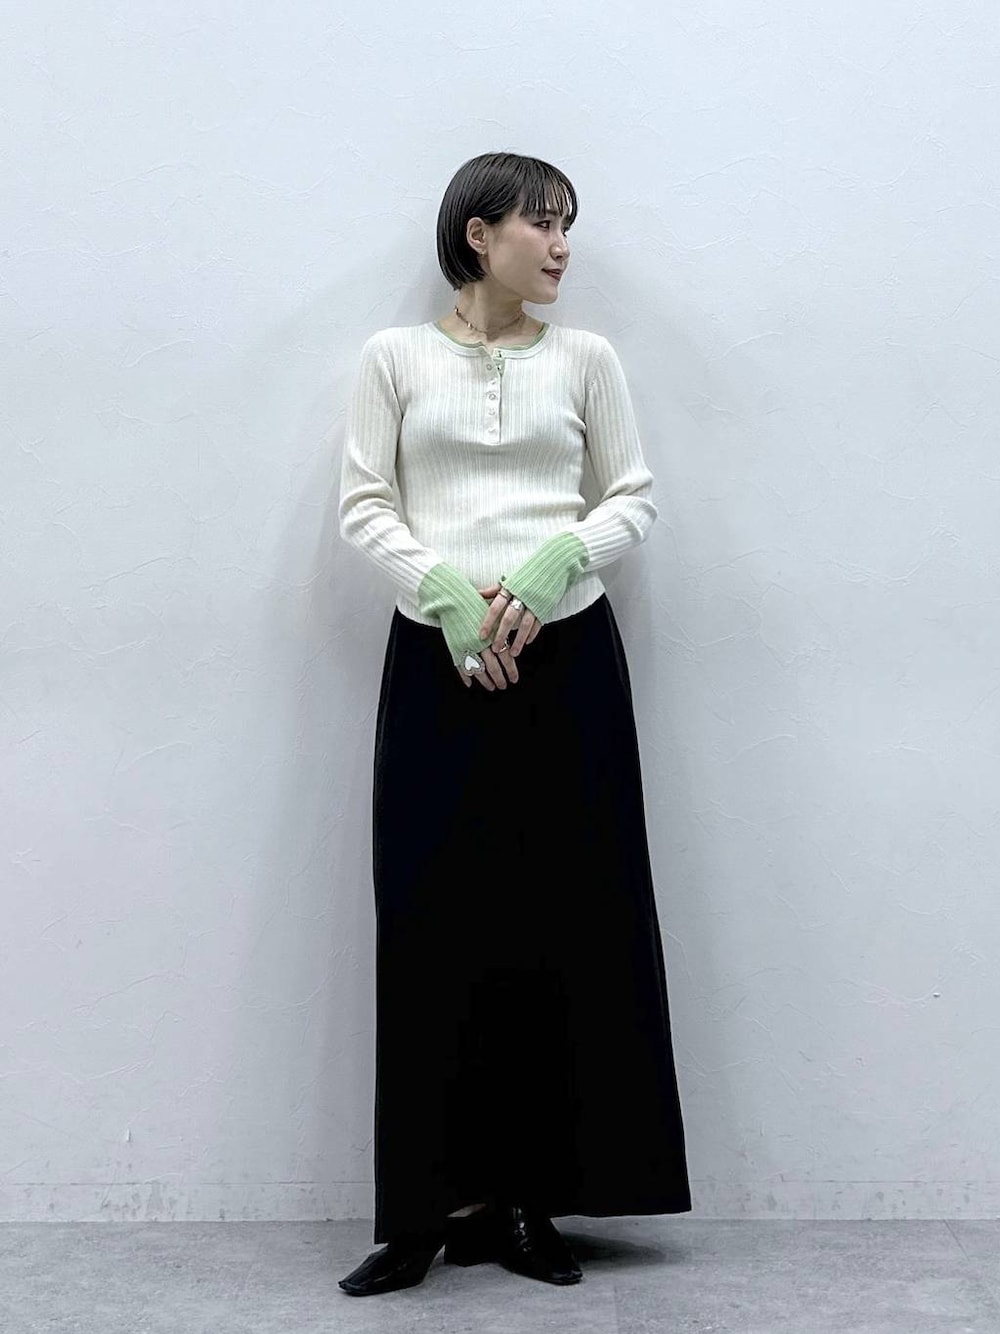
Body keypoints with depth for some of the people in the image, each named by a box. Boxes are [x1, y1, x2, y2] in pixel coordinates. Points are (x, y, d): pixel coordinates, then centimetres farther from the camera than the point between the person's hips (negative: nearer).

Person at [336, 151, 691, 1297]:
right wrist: (448, 594, -13)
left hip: (566, 654, 1)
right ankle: (432, 1204, 9)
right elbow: (365, 507, 2)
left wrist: (549, 567, -11)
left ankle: (533, 1196, 14)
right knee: (433, 922, -2)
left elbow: (633, 498, 8)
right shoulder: (395, 357, 7)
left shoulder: (585, 357, 10)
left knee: (566, 917, 1)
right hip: (436, 655, -1)